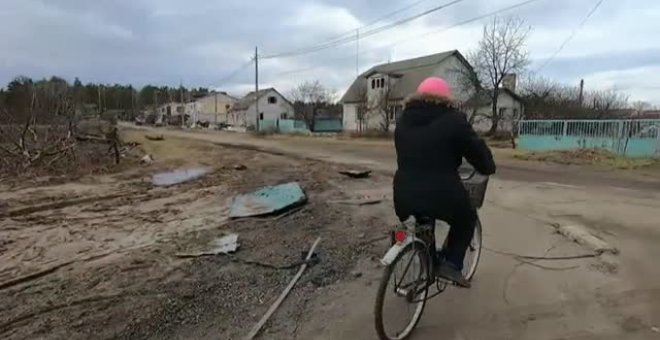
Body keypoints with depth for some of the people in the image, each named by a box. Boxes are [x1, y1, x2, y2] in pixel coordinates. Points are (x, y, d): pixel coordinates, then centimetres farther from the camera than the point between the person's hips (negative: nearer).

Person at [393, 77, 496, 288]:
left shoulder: (404, 119, 13)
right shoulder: (453, 120, -4)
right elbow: (476, 149, 1)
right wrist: (488, 168, 20)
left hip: (405, 195, 5)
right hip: (442, 194, -5)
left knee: (423, 218, 34)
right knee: (466, 219, 23)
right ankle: (451, 264, 12)